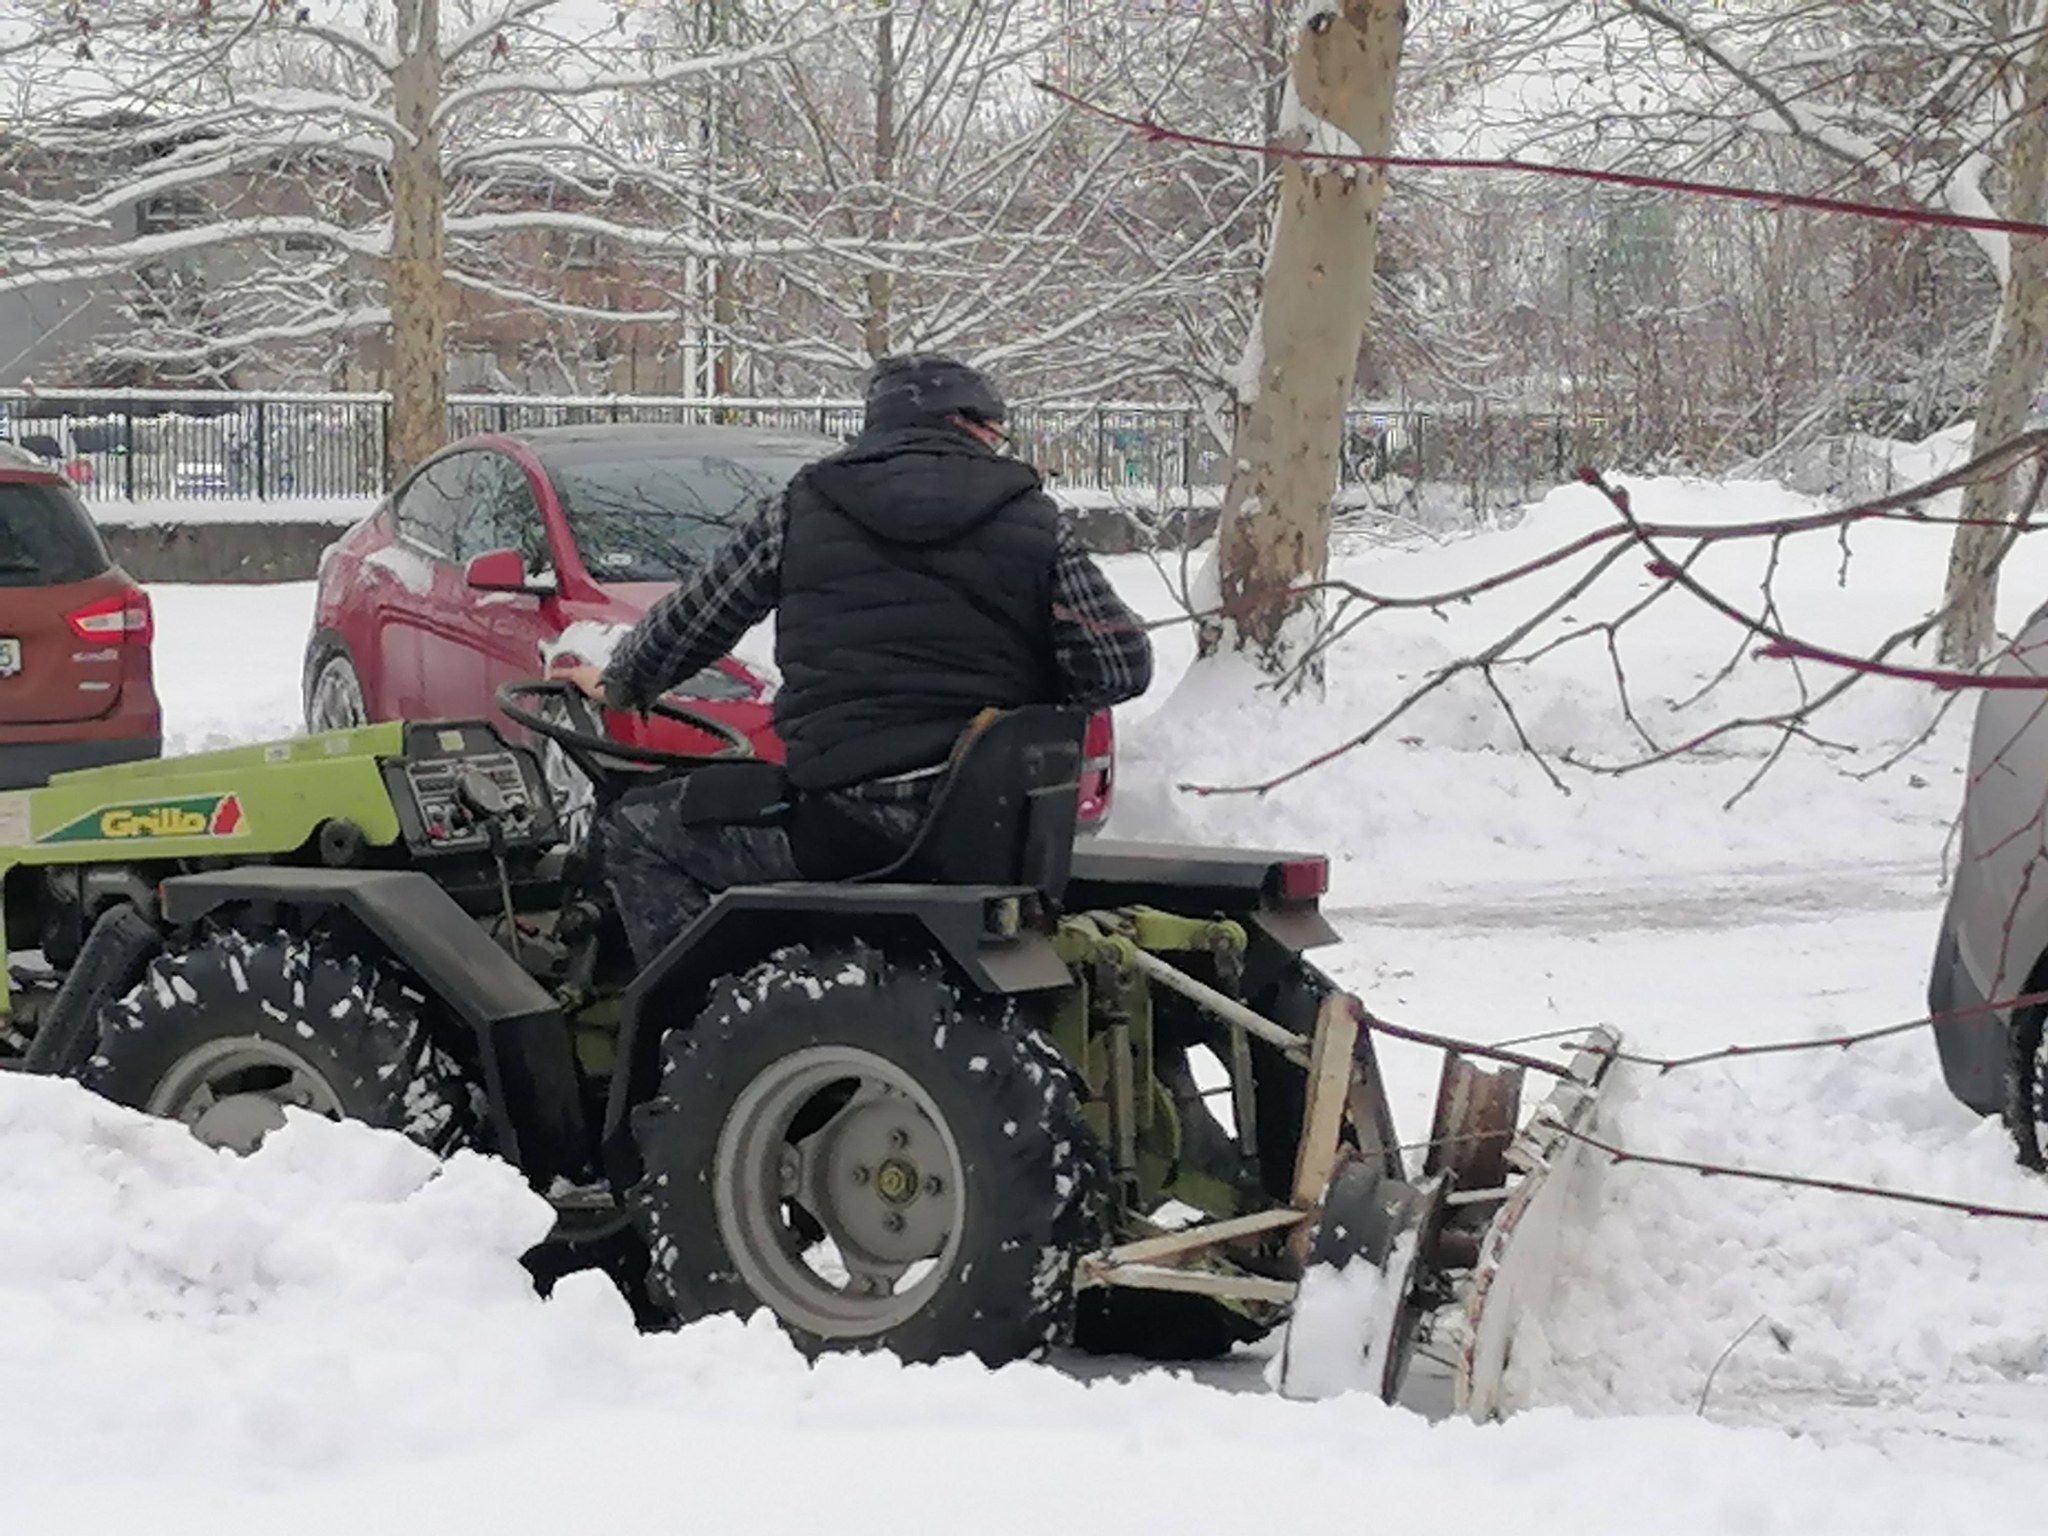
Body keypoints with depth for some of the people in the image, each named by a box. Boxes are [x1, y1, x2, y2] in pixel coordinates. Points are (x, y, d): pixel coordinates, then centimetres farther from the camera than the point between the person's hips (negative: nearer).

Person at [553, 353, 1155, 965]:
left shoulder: (804, 508, 6)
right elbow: (1121, 667, 2)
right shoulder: (1031, 519, 7)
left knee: (633, 829, 12)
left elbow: (689, 621, 17)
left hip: (851, 825, -3)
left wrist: (618, 685, 37)